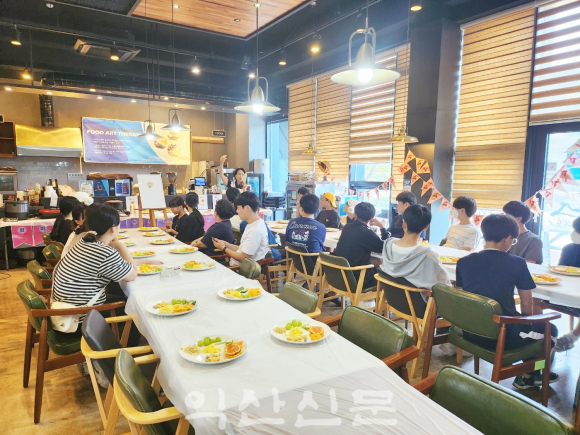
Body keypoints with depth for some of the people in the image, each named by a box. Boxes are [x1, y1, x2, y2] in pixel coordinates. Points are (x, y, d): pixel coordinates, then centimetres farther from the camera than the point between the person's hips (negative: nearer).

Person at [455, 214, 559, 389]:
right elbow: (527, 306, -1)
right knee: (549, 329, 25)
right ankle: (527, 375, 38)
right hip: (503, 337, -5)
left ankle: (529, 374, 41)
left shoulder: (463, 262, -2)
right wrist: (526, 325, 21)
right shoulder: (517, 263, -10)